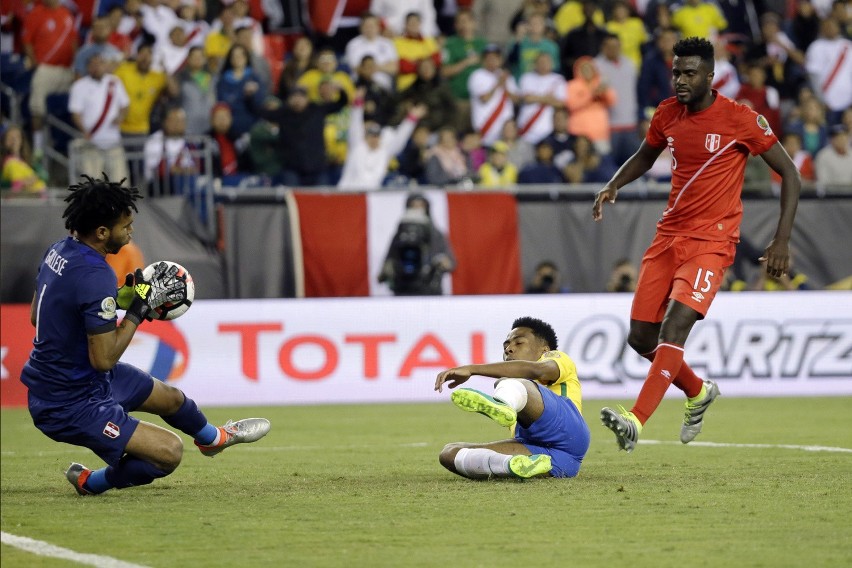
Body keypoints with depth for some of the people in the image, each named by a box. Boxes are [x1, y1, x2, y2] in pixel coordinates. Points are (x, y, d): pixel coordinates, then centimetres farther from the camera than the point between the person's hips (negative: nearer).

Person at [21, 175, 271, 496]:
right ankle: (91, 482, 11)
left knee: (170, 398, 27)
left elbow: (36, 315, 13)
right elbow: (104, 358, -28)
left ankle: (213, 437, 58)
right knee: (169, 452, -11)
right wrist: (141, 307, -17)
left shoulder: (58, 250, -1)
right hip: (72, 405, -10)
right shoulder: (95, 276, -31)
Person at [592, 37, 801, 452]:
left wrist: (782, 240, -12)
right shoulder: (668, 114, 5)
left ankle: (636, 421, -33)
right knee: (641, 337, 5)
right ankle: (698, 392, 33)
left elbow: (789, 173, -5)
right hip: (669, 235, 6)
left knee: (676, 323, -25)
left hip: (712, 242, -6)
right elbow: (645, 156, 25)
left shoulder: (739, 119, -11)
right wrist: (614, 185, 4)